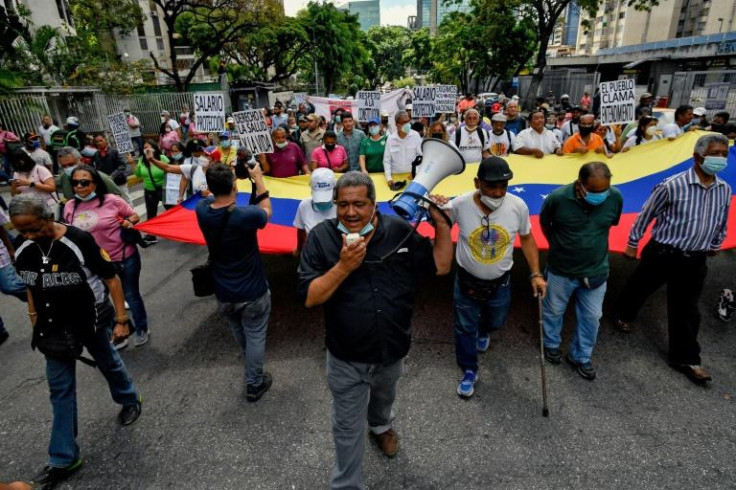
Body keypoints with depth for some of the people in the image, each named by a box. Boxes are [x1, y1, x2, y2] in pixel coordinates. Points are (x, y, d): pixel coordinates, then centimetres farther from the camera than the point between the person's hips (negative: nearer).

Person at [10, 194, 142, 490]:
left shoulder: (80, 241, -23)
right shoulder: (22, 253, -6)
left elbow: (111, 279, -17)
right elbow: (31, 288, 11)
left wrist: (121, 320, -15)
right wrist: (35, 322, 13)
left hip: (91, 321, -4)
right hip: (54, 328, 5)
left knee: (108, 364, 18)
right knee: (60, 389, 9)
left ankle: (130, 401, 49)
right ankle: (63, 459, 21)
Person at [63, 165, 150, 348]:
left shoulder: (111, 200, -13)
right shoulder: (70, 206, -2)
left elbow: (134, 215, 1)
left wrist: (129, 222, -20)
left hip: (125, 258, -4)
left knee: (131, 296, 13)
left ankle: (141, 329, 36)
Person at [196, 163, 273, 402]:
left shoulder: (202, 210, -15)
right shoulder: (246, 215, -28)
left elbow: (214, 196, 10)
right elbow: (266, 211, -5)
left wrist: (219, 178, 4)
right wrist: (258, 178, 1)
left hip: (223, 293, 6)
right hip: (252, 293, -5)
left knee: (239, 333, 29)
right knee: (255, 337, 15)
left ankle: (251, 368, 55)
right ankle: (254, 385, 31)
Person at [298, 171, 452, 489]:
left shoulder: (399, 230, -13)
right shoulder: (321, 237, -17)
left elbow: (441, 266, -6)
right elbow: (309, 297, -20)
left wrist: (441, 222, -16)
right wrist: (343, 266, -33)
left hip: (393, 350, 3)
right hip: (346, 358, -3)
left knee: (383, 398, 35)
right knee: (348, 429, 15)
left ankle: (380, 426, 69)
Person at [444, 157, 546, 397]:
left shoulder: (518, 206, -19)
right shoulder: (460, 204, -25)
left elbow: (527, 239, -2)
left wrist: (536, 274, -5)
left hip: (500, 283, 2)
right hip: (467, 281, -2)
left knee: (496, 321, 28)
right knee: (465, 328, 15)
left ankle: (483, 332, 66)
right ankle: (469, 371, 41)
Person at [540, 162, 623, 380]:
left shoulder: (615, 197, -18)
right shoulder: (558, 198, -26)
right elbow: (544, 223, -5)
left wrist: (591, 241, 10)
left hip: (596, 270, 3)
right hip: (560, 269, -2)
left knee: (591, 317, 17)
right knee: (553, 311, 19)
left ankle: (580, 356, 41)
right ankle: (551, 345, 47)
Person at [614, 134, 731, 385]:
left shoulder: (724, 190, 0)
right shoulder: (672, 186, -18)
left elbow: (721, 223, 15)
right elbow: (645, 215, -8)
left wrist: (715, 246, 22)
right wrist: (632, 244, -2)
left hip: (695, 259, 4)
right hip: (662, 253, -4)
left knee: (686, 309, 11)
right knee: (640, 288, 17)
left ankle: (685, 358, 23)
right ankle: (624, 315, 47)